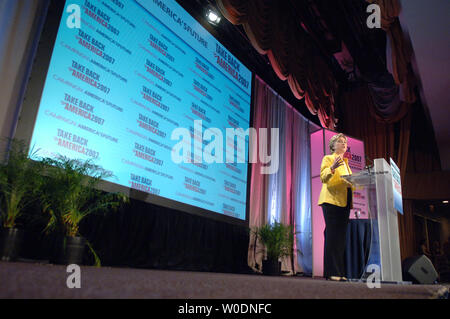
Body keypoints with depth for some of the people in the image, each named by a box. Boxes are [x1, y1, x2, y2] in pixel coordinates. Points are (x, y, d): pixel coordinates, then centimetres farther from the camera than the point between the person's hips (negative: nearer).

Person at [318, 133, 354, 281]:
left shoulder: (345, 162, 27)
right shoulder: (328, 158, 5)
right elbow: (323, 178, -10)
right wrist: (332, 168, -28)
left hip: (344, 202, 7)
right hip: (332, 200, -7)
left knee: (341, 236, 4)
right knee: (333, 235, -11)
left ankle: (341, 272, 6)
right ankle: (332, 272, -10)